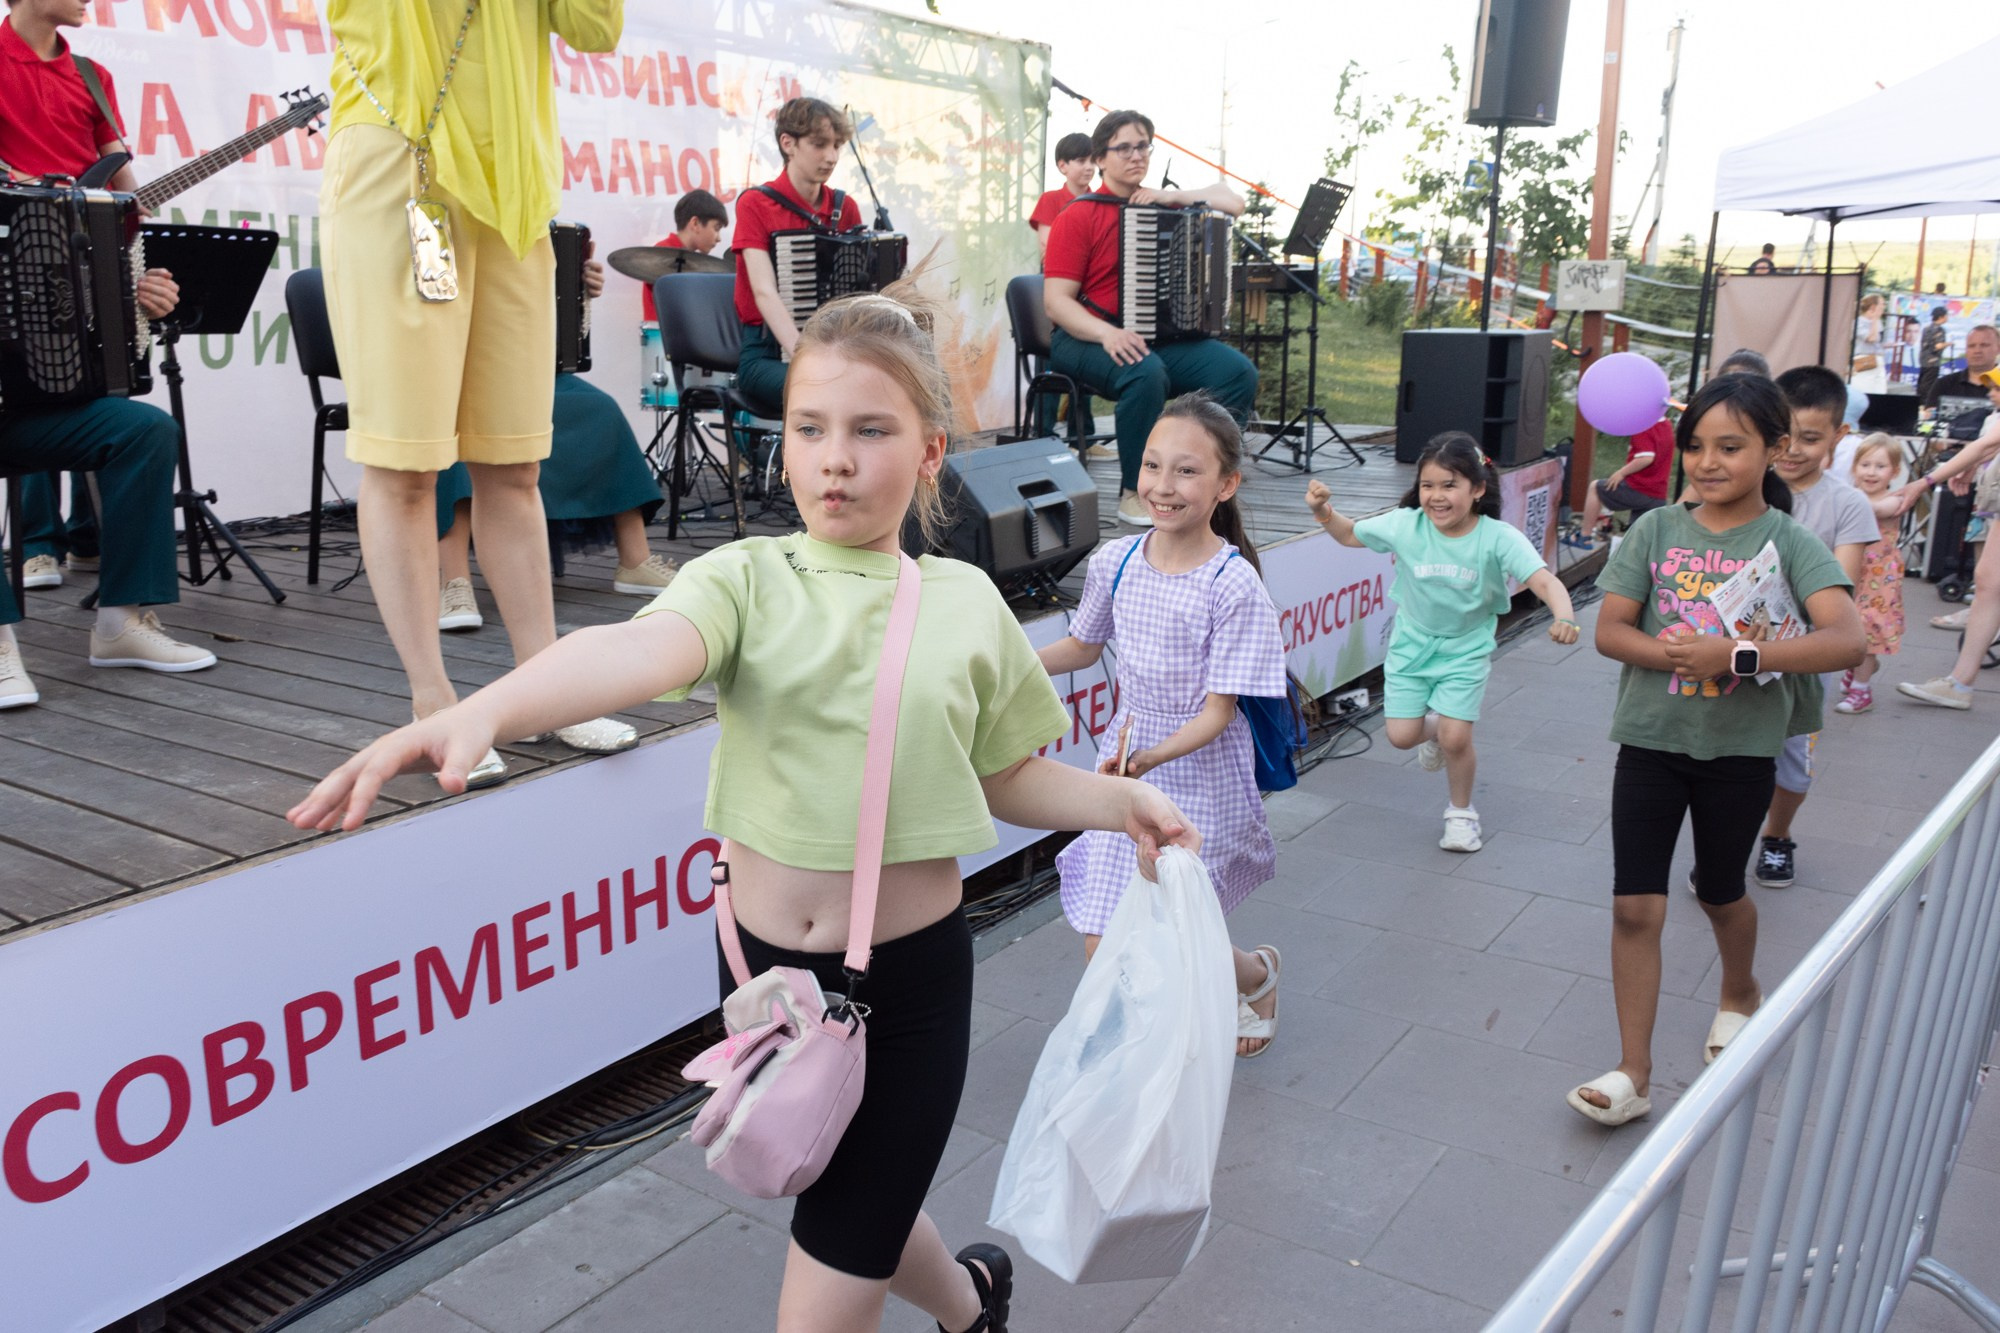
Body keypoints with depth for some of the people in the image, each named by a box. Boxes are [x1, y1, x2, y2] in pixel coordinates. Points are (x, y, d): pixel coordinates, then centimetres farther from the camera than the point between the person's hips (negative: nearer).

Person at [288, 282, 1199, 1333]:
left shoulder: (966, 604, -4)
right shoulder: (748, 579, -8)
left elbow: (1008, 780, 8)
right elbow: (643, 652, -30)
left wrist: (1115, 798, -9)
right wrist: (482, 711, -49)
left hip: (911, 978, -2)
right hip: (767, 966, 2)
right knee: (857, 1210, 26)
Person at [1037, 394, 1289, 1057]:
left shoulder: (1234, 586, -19)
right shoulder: (1115, 561, -4)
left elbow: (1218, 711, -18)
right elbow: (1082, 645, 14)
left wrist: (1153, 757, -34)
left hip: (1200, 775, -4)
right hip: (1124, 763, 4)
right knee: (1105, 960, 3)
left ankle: (1257, 973, 36)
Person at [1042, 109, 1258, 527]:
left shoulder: (1163, 205, 16)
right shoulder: (1078, 217, -2)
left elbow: (1233, 202, 15)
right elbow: (1056, 300, -11)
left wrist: (1172, 197, 1)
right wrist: (1108, 334, -29)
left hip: (1161, 337, 6)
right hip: (1087, 338, -5)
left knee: (1239, 371, -17)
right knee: (1146, 372, -38)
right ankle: (1134, 493, -20)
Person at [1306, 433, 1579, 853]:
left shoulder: (1499, 538, -22)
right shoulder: (1405, 526, -15)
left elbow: (1543, 580, -32)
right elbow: (1349, 534, -1)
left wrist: (1563, 617, -52)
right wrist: (1323, 511, -21)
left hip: (1466, 649, -2)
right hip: (1412, 643, 2)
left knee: (1455, 738, -8)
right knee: (1401, 735, -1)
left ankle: (1461, 813, 21)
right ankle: (1433, 730, 38)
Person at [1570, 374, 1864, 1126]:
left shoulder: (1790, 543, -8)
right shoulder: (1657, 531, -2)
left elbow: (1847, 640, -22)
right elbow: (1609, 632, -6)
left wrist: (1736, 655, -31)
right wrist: (1686, 656, -22)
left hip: (1740, 748, -1)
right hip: (1651, 739, 1)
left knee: (1719, 891, 19)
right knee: (1635, 904, -2)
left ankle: (1740, 994, 52)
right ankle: (1633, 1075, 7)